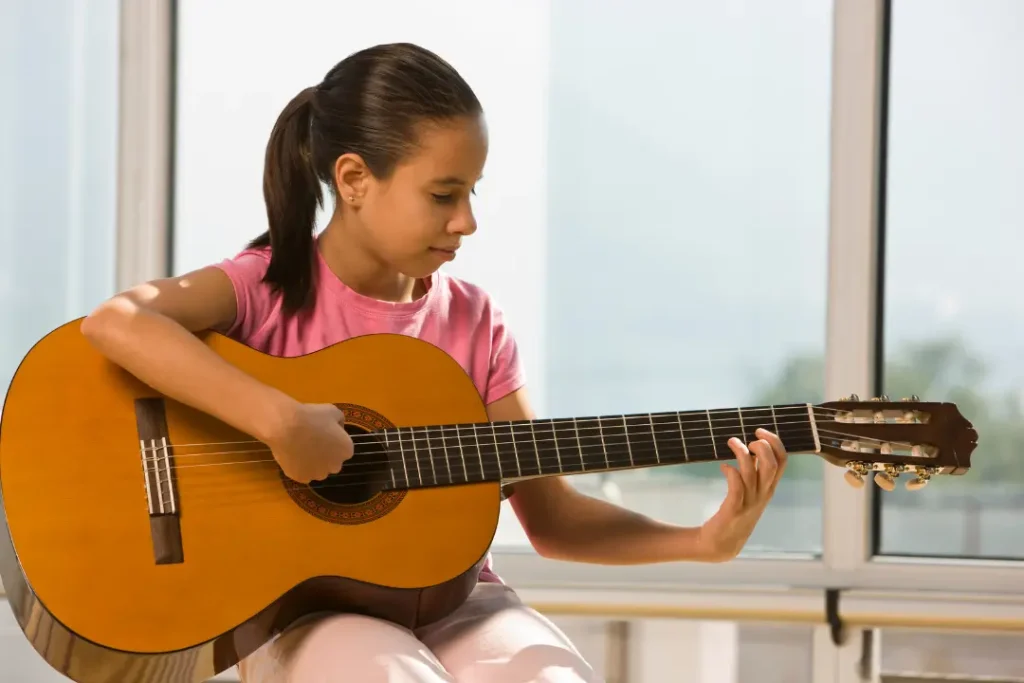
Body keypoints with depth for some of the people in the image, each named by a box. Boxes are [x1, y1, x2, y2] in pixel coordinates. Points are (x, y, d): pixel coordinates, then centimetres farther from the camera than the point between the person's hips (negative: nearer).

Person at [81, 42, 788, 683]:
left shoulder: (475, 322, 6)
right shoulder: (271, 288, -6)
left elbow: (549, 513, 7)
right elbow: (115, 322, -26)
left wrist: (704, 542, -7)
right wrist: (280, 422, -31)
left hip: (450, 597, 4)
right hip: (307, 606, -4)